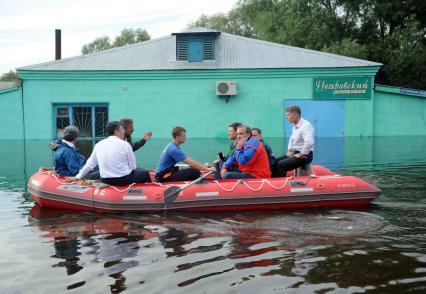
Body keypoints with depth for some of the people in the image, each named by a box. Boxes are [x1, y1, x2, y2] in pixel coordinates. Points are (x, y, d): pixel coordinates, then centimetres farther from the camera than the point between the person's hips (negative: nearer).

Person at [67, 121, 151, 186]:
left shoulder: (99, 144, 5)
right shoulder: (125, 144, -8)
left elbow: (90, 163, 11)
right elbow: (133, 166, -4)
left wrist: (77, 177, 22)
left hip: (105, 181, 5)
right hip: (124, 180, -5)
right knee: (145, 173, 19)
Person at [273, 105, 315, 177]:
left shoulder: (306, 125, -18)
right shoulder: (295, 126, 12)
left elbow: (309, 142, -31)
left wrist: (301, 154, -21)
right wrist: (289, 150, 16)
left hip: (305, 155, -10)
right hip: (296, 153, 10)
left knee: (281, 164, -24)